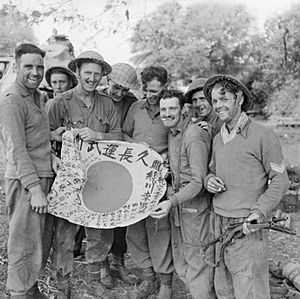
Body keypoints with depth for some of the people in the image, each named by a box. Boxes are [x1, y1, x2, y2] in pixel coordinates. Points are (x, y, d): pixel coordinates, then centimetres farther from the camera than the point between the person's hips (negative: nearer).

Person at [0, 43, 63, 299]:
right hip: (25, 181, -9)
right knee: (25, 242, 0)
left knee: (37, 238, 17)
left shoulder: (37, 96, 15)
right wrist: (35, 188, -21)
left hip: (44, 176, 9)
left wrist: (51, 156, 6)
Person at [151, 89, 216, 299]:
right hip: (178, 204, 9)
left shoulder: (194, 137, -19)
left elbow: (198, 181, -22)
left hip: (195, 206, -9)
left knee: (197, 265, -2)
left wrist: (172, 202, -31)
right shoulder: (172, 133, 10)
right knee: (181, 265, 18)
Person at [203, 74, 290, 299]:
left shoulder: (262, 135, -9)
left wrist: (259, 212, -18)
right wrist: (209, 180, 0)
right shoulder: (218, 138, 12)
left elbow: (280, 180, -8)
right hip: (220, 224, 7)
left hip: (247, 228, -7)